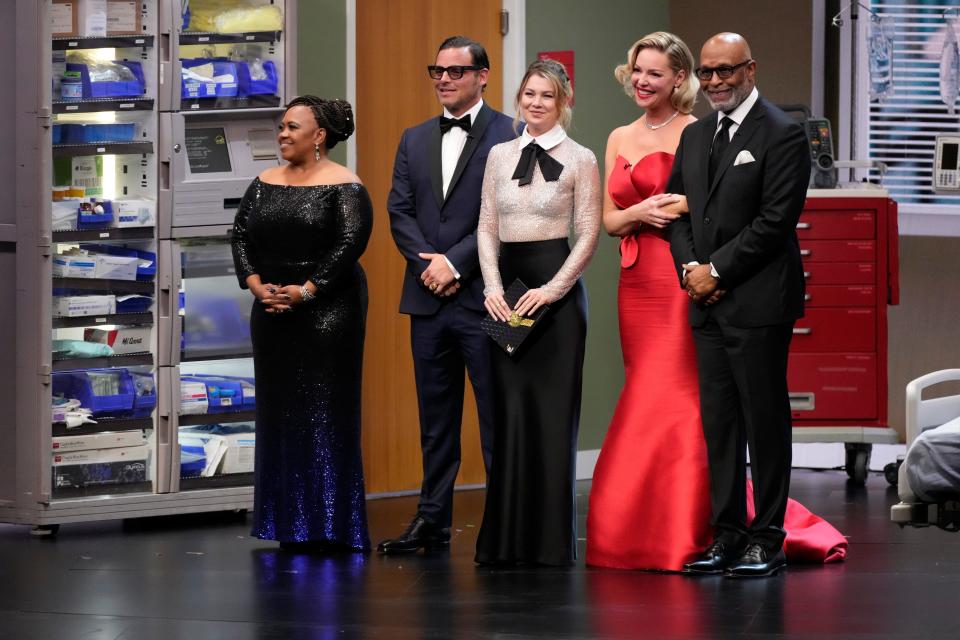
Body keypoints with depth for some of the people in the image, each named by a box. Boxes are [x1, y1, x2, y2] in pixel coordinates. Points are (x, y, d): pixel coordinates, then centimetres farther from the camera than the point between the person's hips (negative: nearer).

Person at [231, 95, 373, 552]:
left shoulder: (343, 187, -7)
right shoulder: (265, 184, 11)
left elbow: (350, 244, -15)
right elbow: (241, 235, 7)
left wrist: (305, 290, -18)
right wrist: (256, 285, -8)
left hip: (327, 312, -6)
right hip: (272, 312, 6)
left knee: (325, 412, -5)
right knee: (279, 411, 7)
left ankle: (331, 526, -1)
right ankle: (288, 524, 13)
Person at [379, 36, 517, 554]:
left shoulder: (507, 135, -4)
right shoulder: (415, 140, 15)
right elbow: (400, 212, 9)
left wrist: (454, 261, -14)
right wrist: (427, 264, -7)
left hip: (483, 297, -6)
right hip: (428, 298, 6)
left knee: (497, 415, -2)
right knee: (435, 418, 11)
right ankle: (432, 520, 16)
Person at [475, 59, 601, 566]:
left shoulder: (580, 160, -1)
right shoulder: (500, 155, 11)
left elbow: (588, 235, -3)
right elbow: (487, 227, 10)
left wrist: (551, 289, -12)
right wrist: (493, 287, -3)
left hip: (555, 288, -4)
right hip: (506, 291, 4)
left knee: (552, 412, -3)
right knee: (509, 408, 2)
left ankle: (551, 539, 2)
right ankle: (506, 537, 6)